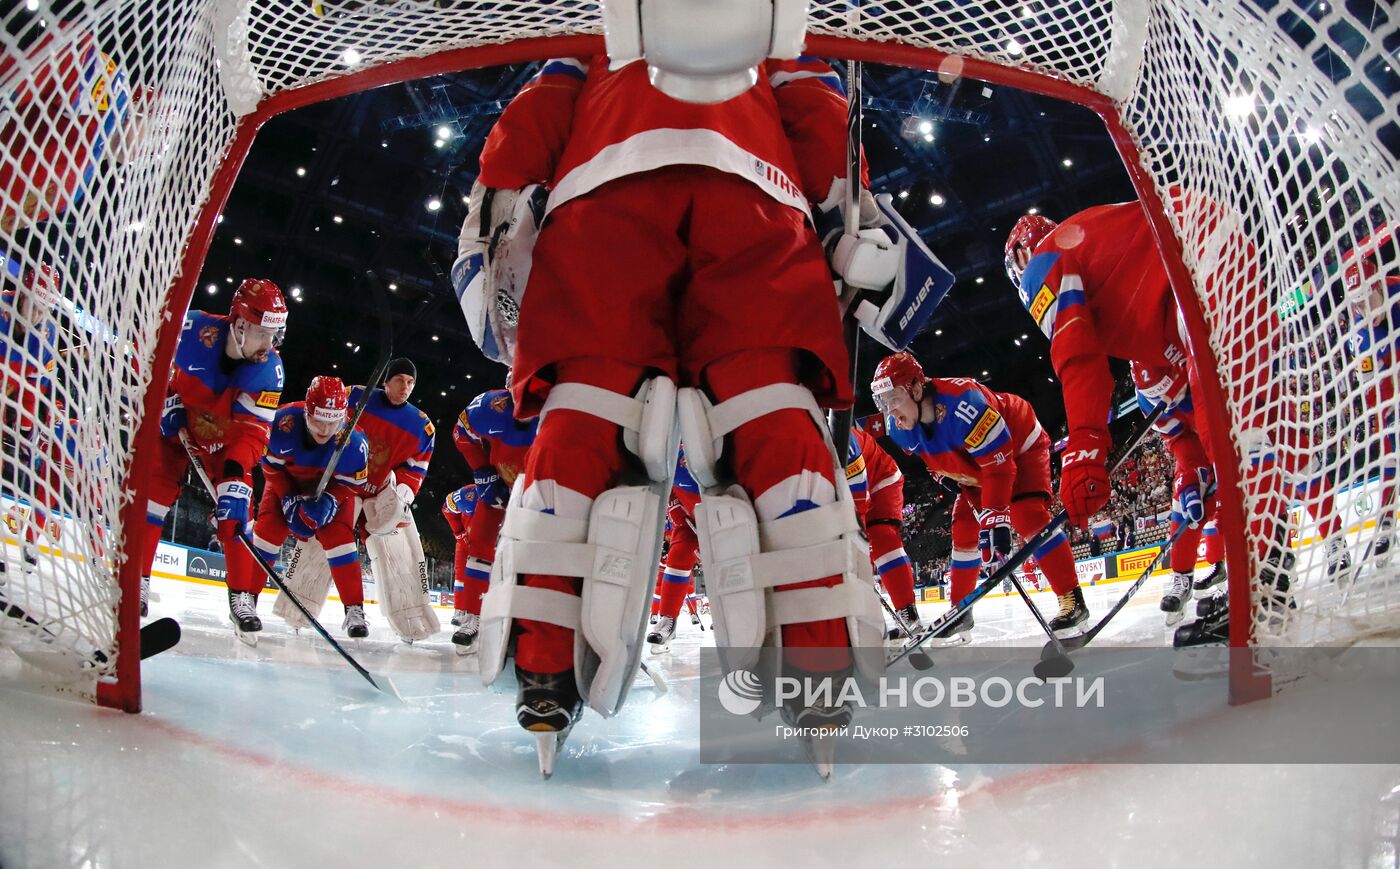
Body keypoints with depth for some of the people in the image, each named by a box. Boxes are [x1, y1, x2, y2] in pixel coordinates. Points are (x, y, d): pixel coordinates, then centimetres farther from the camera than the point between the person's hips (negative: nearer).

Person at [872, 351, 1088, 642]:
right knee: (963, 528, 2)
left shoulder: (962, 402, -42)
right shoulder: (901, 431, -18)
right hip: (975, 469, 7)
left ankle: (1072, 599, -20)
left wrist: (997, 519, -40)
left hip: (1020, 447, -7)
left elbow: (998, 462, -39)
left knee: (1028, 514, -25)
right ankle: (960, 610, 14)